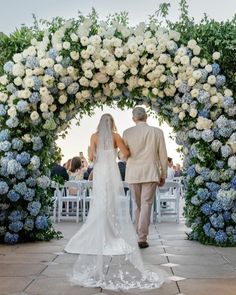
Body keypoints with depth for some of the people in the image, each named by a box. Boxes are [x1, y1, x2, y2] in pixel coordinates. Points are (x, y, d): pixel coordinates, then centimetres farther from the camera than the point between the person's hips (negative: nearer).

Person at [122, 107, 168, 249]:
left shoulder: (127, 133, 0)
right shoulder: (157, 132, -2)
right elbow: (163, 156, 0)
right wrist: (163, 175, 10)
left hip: (133, 174, 2)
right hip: (150, 173, -2)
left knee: (138, 205, 15)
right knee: (146, 205, -1)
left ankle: (139, 235, 24)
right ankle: (142, 238, -5)